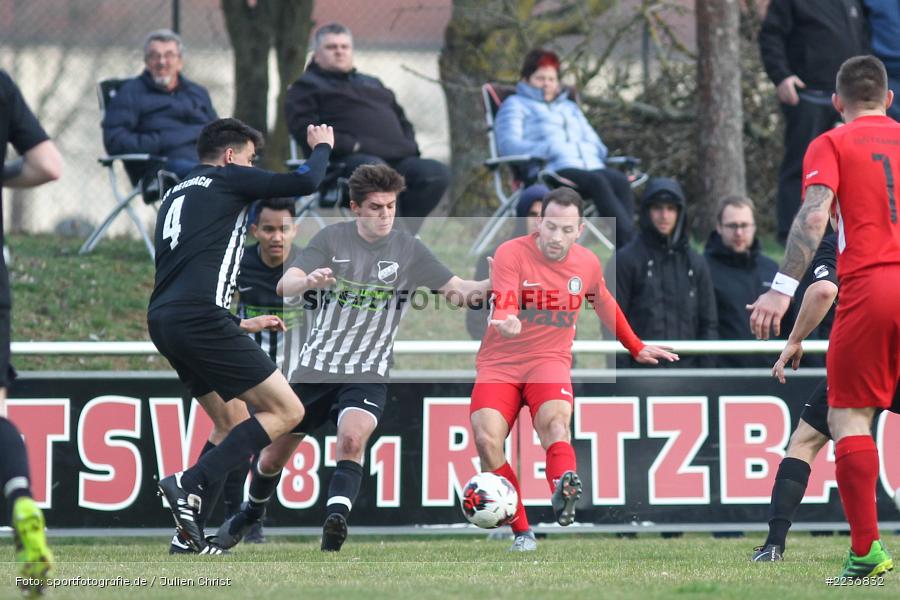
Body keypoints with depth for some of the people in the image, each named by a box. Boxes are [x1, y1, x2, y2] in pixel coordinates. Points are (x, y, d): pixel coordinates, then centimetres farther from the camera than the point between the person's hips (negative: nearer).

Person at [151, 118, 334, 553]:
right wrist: (322, 147, 22)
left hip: (163, 320, 9)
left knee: (234, 424, 19)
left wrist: (238, 324, 35)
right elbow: (304, 183, 0)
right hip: (198, 318, -9)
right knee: (286, 411, -5)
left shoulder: (176, 194, 29)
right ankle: (188, 484, -17)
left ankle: (190, 534, 11)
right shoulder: (227, 179, 5)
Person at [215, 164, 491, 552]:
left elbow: (457, 290, -4)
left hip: (367, 375, -1)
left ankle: (336, 519, -43)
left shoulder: (408, 249, -3)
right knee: (275, 454, 12)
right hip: (314, 368, 1)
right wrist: (308, 280, -38)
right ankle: (251, 513, 39)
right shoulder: (332, 239, -4)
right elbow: (284, 286, -14)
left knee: (352, 438, -31)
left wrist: (492, 284, -26)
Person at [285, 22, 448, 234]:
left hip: (399, 158, 6)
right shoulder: (306, 86, 17)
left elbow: (402, 120, 36)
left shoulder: (372, 84, 37)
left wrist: (409, 146, 11)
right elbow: (305, 129, 0)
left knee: (437, 173, -23)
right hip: (348, 159, -6)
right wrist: (349, 144, -14)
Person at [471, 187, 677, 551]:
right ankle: (521, 532, -11)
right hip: (500, 362, -1)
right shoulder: (511, 254, -10)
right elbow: (503, 308, -22)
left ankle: (563, 491, -58)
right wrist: (506, 323, -47)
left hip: (550, 361, 1)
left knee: (555, 420, -33)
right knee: (487, 439, -23)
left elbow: (605, 306, 25)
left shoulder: (587, 264, 4)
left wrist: (637, 349, 35)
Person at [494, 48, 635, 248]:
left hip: (590, 165, 6)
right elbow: (508, 144, 2)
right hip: (552, 171, -5)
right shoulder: (515, 105, 19)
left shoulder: (570, 107, 37)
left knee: (620, 181, -31)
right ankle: (629, 243, -48)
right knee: (598, 183, -37)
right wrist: (549, 149, -13)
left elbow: (593, 141, 34)